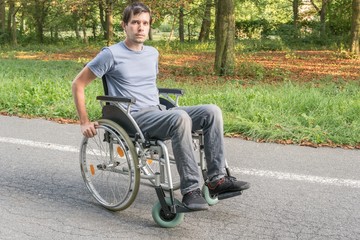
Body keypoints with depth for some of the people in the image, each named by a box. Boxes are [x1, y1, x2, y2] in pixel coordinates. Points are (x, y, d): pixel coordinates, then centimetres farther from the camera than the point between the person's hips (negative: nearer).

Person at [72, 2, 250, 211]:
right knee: (180, 118, -36)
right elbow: (78, 84, -1)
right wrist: (85, 122, -4)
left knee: (212, 112, -14)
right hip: (134, 117, -7)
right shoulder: (111, 54, -4)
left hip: (159, 112, 7)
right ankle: (190, 190, -33)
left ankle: (217, 179, -15)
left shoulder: (153, 53, 16)